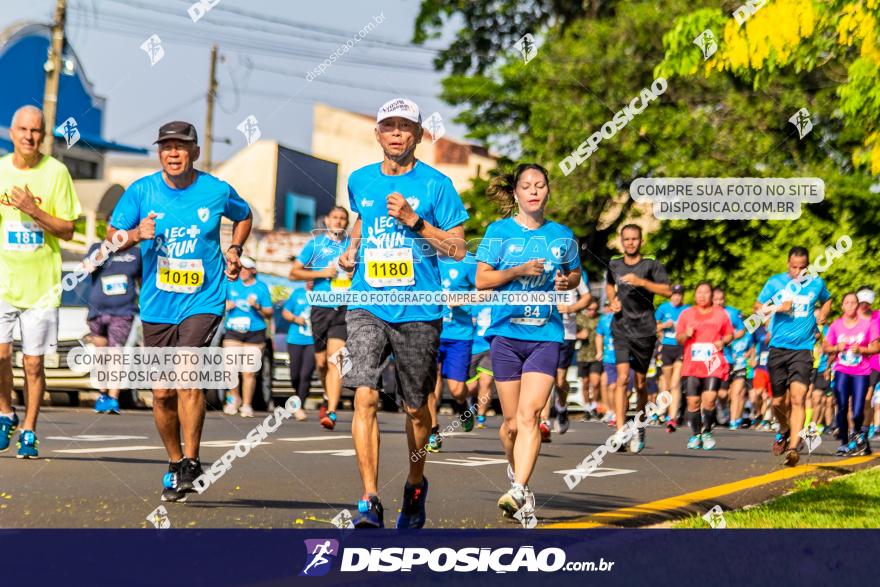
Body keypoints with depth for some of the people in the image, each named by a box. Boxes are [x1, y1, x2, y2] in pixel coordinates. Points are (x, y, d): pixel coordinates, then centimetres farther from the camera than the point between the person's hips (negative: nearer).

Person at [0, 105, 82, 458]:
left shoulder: (56, 172, -2)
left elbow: (67, 231, -2)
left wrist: (33, 210, -15)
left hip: (42, 283, -1)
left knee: (33, 363, 2)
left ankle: (28, 433, 16)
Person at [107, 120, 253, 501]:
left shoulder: (217, 191, -2)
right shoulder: (141, 191, -2)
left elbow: (244, 216, 20)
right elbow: (111, 238, -1)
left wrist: (235, 249, 4)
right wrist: (135, 235, -21)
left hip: (203, 301, -2)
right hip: (156, 306, 2)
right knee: (163, 394, 6)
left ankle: (191, 464, -15)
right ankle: (175, 464, 25)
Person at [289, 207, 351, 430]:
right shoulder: (315, 244, 8)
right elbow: (294, 272, 7)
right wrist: (321, 273, -6)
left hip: (345, 309, -1)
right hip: (321, 308, 1)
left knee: (335, 359, -16)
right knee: (321, 362, 8)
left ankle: (331, 413, -22)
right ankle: (330, 398, 37)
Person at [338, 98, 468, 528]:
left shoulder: (435, 184, -2)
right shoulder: (360, 181, 9)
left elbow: (457, 249, -3)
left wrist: (414, 221, -14)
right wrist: (351, 250, 13)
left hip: (418, 311, -2)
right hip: (367, 306, 2)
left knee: (415, 408, 9)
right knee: (365, 396, -16)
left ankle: (415, 484, 36)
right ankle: (369, 501, -17)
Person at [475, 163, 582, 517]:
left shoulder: (561, 235, 9)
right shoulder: (499, 230, 3)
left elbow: (575, 274, 23)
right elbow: (481, 279, 0)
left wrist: (566, 282, 0)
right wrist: (519, 270, -13)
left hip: (546, 334, 0)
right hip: (506, 333, 0)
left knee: (529, 414, -16)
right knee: (512, 421, 5)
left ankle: (518, 491, -22)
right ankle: (517, 469, 33)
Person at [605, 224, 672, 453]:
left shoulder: (652, 265, -1)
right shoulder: (613, 265, 10)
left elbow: (667, 291, -13)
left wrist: (641, 281, -22)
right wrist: (613, 300, 10)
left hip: (645, 330, -1)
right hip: (621, 329, 1)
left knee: (641, 383, 6)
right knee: (622, 377, -14)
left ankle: (639, 427, 29)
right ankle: (620, 432, -19)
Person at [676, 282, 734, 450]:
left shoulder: (720, 314, 11)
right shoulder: (686, 314, 13)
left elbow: (730, 334, 16)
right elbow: (678, 338, 16)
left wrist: (723, 341, -5)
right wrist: (686, 335, -5)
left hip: (714, 364, -1)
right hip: (692, 365, 1)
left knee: (709, 399, -15)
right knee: (693, 401, -4)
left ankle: (707, 432, 4)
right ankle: (695, 435, 11)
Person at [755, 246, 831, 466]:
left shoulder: (816, 283, 6)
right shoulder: (775, 282, 3)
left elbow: (827, 300, 26)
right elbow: (757, 307, 4)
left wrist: (823, 315, 7)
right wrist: (777, 307, -13)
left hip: (802, 350, -1)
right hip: (778, 349, 1)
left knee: (797, 398, -18)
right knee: (778, 401, 8)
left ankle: (792, 448, -23)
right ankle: (784, 431, 39)